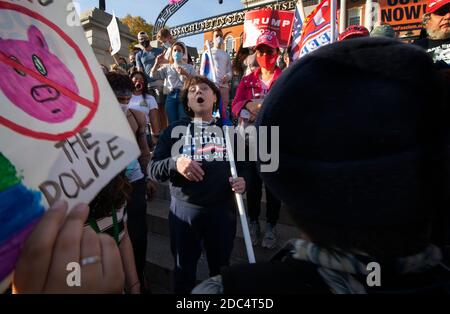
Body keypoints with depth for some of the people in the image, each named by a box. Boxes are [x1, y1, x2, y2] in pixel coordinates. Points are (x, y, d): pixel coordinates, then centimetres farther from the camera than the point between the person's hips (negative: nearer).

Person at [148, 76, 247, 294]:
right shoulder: (175, 130, 2)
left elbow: (244, 166, 11)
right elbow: (152, 170, -3)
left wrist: (243, 181, -11)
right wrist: (174, 163, -23)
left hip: (222, 210, 2)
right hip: (184, 209, -1)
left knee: (221, 268, 19)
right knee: (184, 269, 18)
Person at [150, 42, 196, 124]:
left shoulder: (189, 67, 12)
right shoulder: (167, 67, 18)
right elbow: (153, 75, 10)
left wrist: (185, 74, -11)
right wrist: (157, 63, -2)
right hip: (171, 96, 2)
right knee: (172, 123, 2)